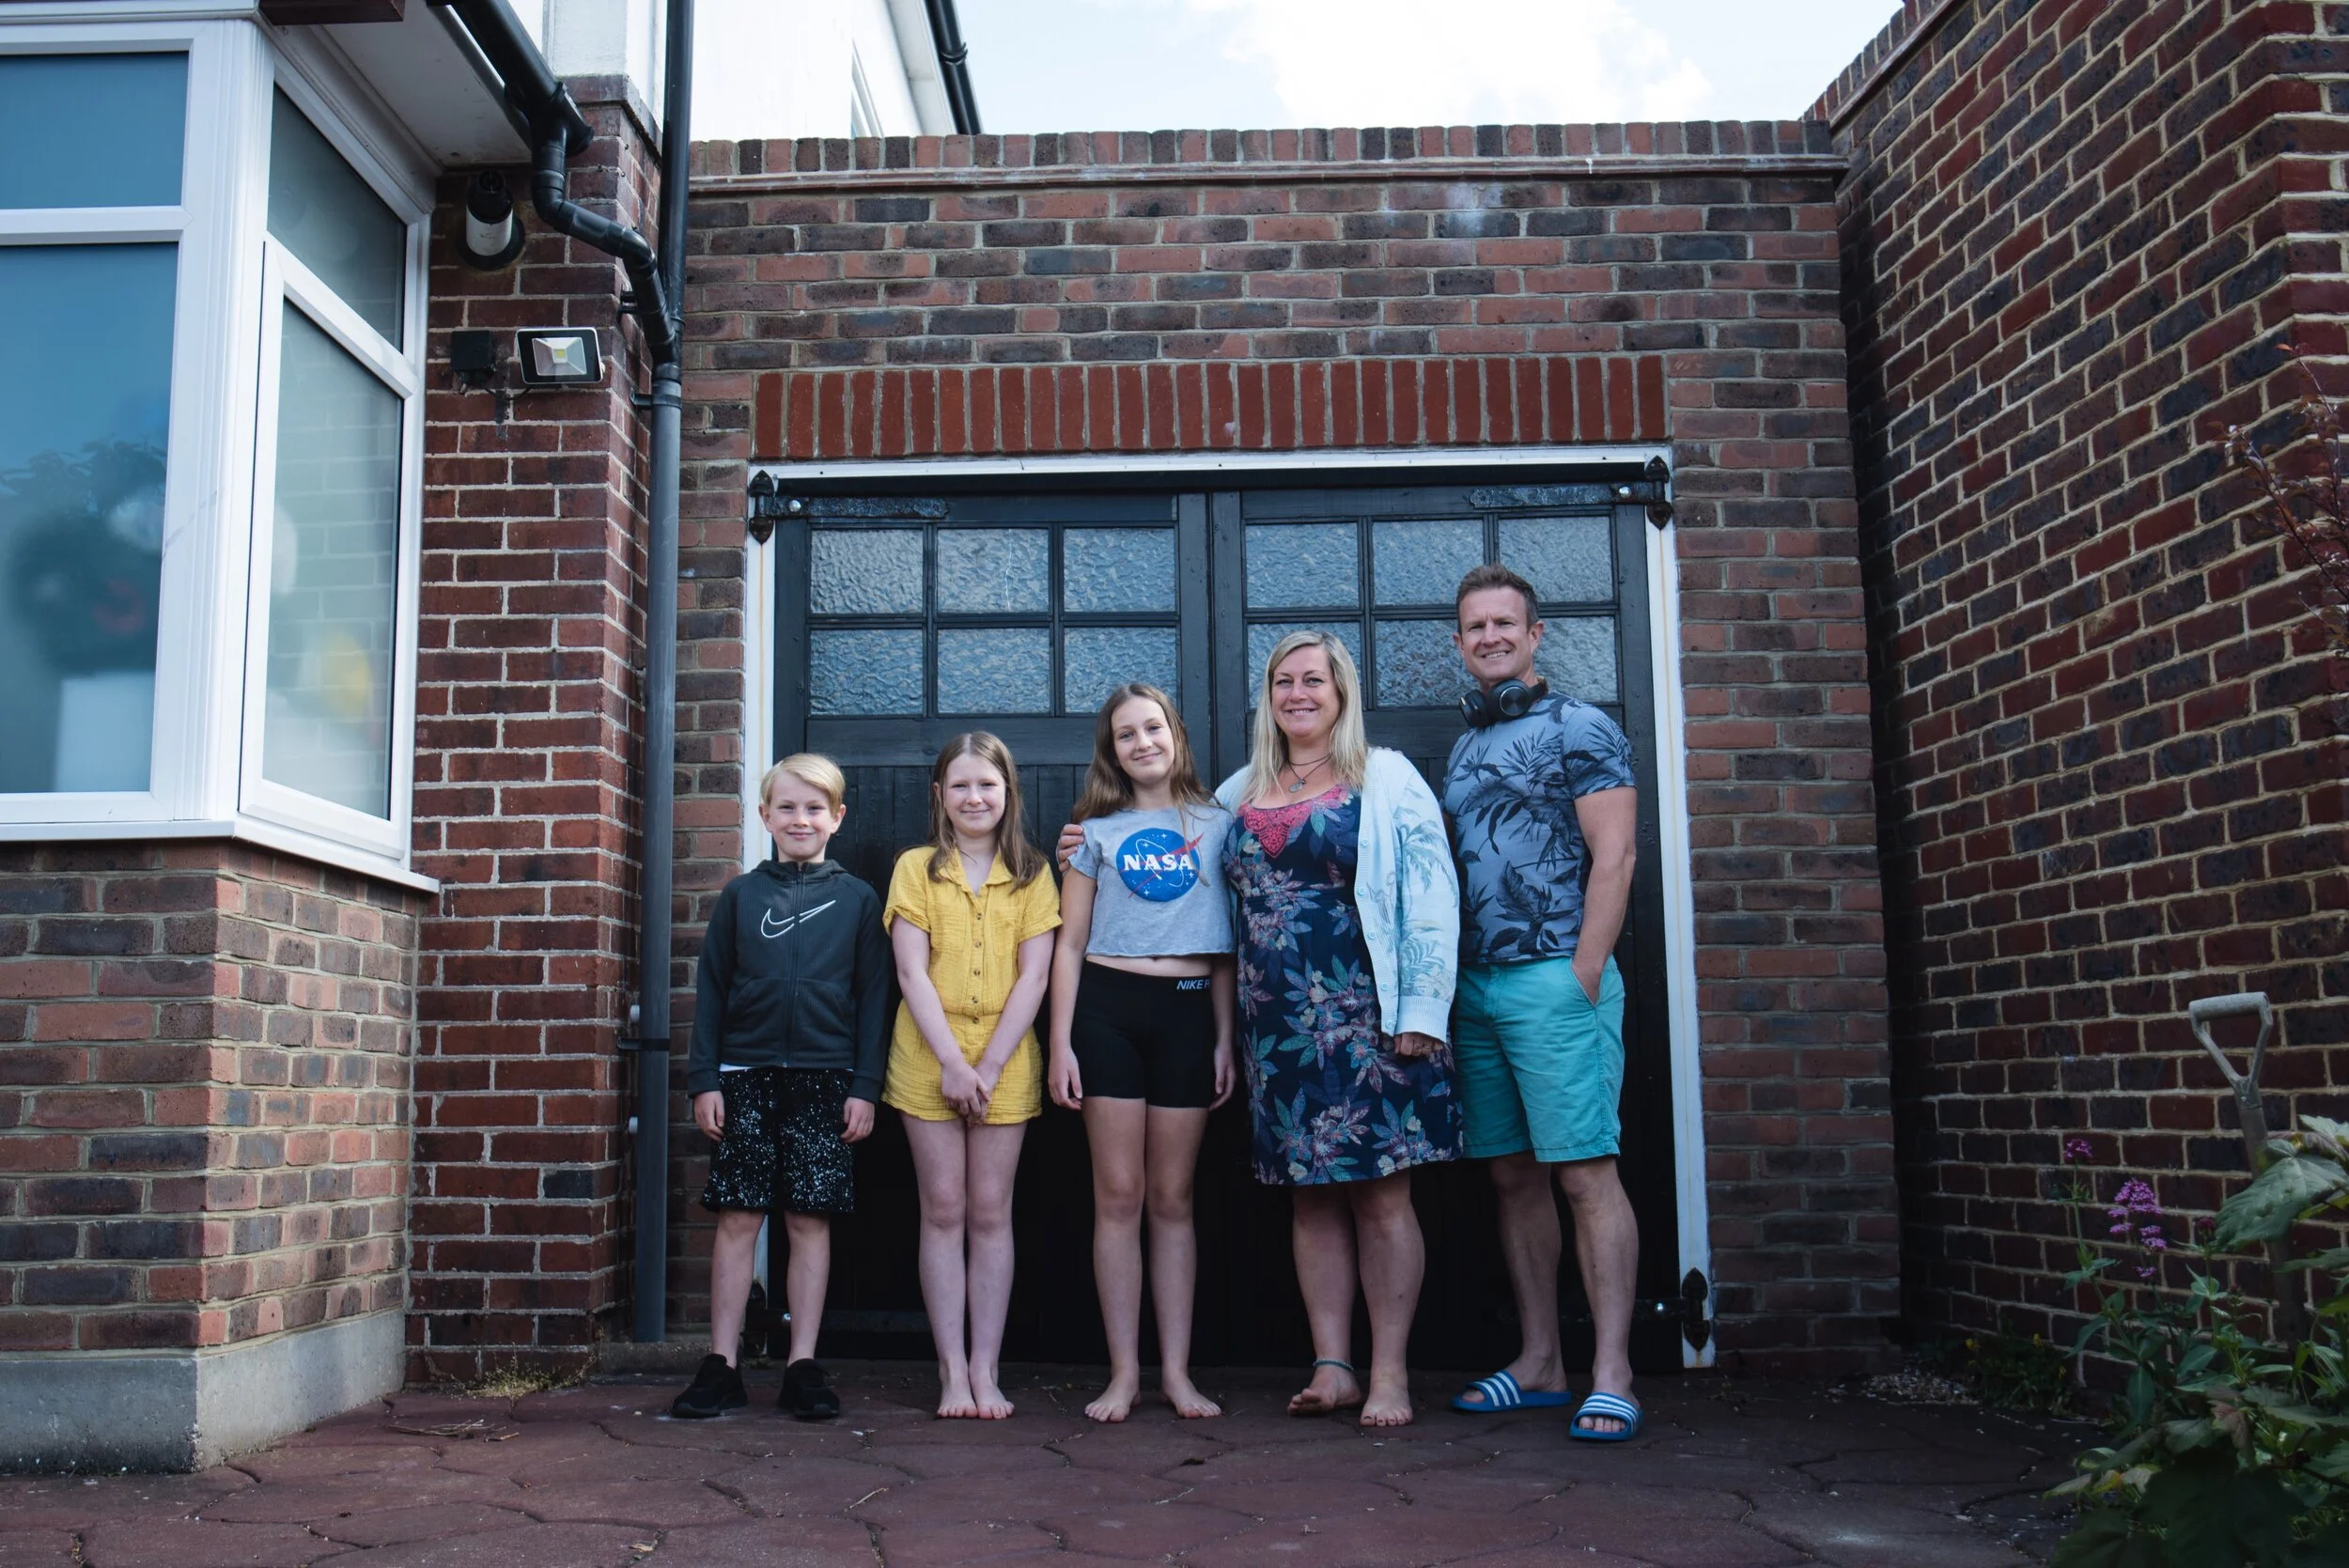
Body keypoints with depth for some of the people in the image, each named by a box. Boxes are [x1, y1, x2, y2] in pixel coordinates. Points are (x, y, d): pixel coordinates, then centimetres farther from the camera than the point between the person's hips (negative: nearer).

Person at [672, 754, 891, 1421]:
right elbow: (710, 990, 9)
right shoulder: (739, 896, 9)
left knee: (810, 1220, 2)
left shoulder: (858, 900, 7)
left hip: (825, 1080, -1)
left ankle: (803, 1366, 10)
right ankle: (722, 1365, 8)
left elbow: (873, 998, 5)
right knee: (738, 1217, 1)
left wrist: (865, 1086, -1)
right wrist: (704, 1078, 1)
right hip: (745, 1077, 1)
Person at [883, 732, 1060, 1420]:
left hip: (1005, 1065, 0)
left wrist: (988, 1066, -10)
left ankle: (986, 1369, 8)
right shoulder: (916, 868, 5)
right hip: (928, 1064, 0)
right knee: (943, 1214, 2)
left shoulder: (1031, 873, 6)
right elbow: (912, 973, -2)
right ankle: (952, 1371, 7)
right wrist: (951, 1063, -11)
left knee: (990, 1215, 3)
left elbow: (1033, 977, -1)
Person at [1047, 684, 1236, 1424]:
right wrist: (1061, 1042, 1)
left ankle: (1176, 1370, 11)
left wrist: (1226, 1038, 5)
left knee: (1173, 1198, 5)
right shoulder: (1097, 830, 10)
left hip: (1187, 1010, 0)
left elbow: (1226, 944, 10)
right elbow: (1070, 942, 8)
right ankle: (1124, 1371, 7)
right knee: (1119, 1196, 0)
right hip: (1107, 1007, 0)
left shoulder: (1216, 825, 10)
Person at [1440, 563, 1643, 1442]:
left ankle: (1611, 1376, -6)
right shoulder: (1465, 749, 20)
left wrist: (1582, 979, -15)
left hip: (1553, 980, -7)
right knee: (1512, 1176, 8)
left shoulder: (1579, 729, 0)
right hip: (1474, 988, 7)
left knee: (1585, 1172, -8)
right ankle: (1539, 1363, 14)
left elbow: (1613, 858, -8)